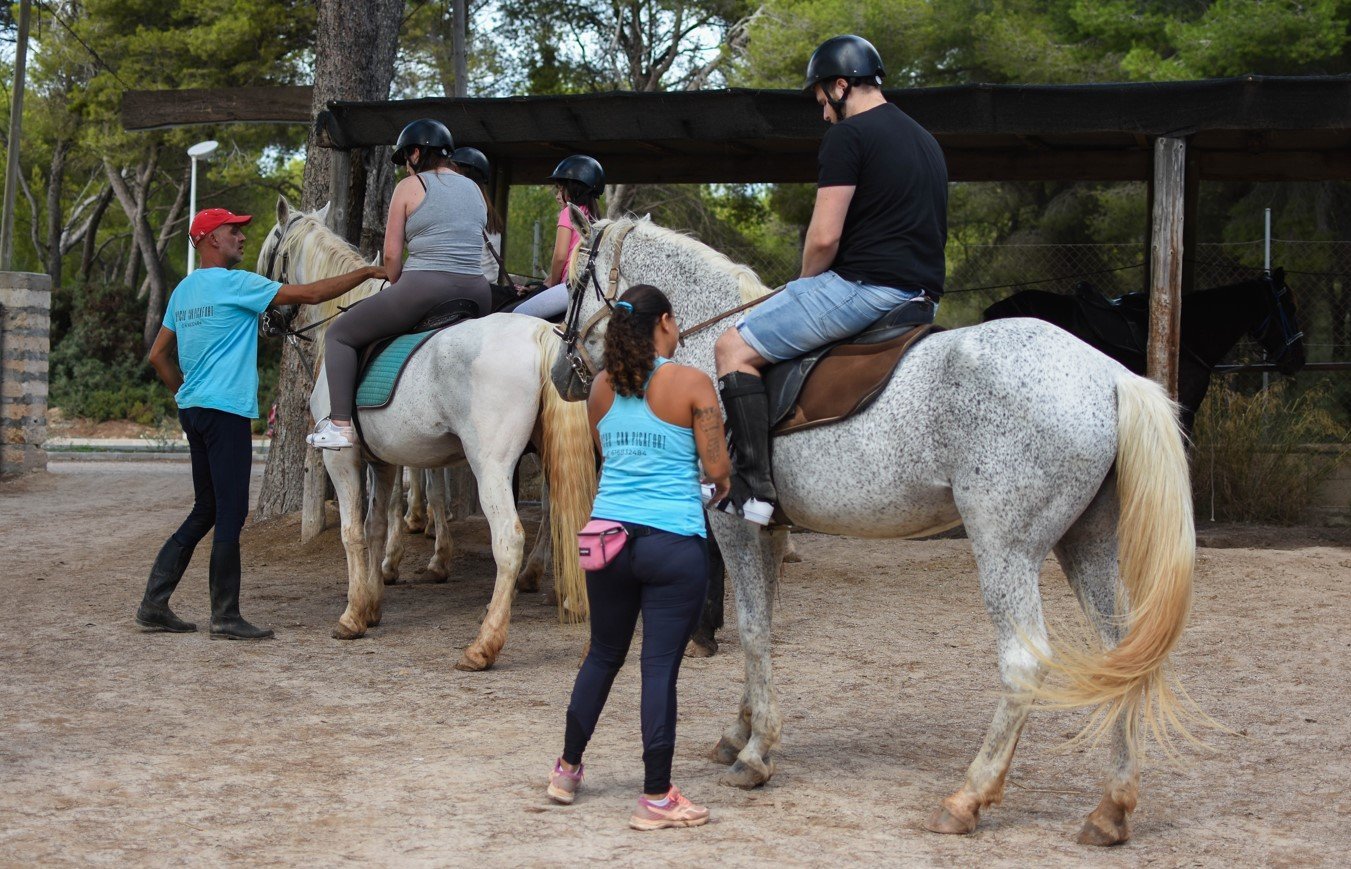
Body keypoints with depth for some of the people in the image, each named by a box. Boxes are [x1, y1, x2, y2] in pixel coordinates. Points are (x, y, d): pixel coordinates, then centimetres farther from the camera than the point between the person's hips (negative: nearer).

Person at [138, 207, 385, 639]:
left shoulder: (184, 290, 16)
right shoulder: (234, 284, -10)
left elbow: (159, 355, 21)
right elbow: (309, 294, -11)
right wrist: (367, 273, -4)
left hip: (192, 408, 9)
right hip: (225, 410, -9)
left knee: (205, 511, 14)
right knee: (230, 514, -4)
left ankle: (154, 603, 13)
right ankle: (225, 616, 0)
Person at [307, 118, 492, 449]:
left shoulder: (409, 186, 0)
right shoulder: (474, 189, 18)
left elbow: (391, 254, -2)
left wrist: (398, 287, 17)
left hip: (423, 288, -6)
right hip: (477, 297, 6)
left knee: (340, 334, 11)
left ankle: (341, 425, 1)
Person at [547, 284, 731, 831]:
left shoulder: (602, 388, 6)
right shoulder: (692, 383, -8)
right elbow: (718, 468, -8)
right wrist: (722, 481, 13)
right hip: (673, 544, -5)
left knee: (603, 656, 21)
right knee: (661, 667, 0)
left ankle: (567, 769, 32)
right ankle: (656, 798, 5)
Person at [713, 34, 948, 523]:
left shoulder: (847, 135, -8)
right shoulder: (924, 140, 22)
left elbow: (824, 237, -15)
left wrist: (805, 283, 6)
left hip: (865, 285, -10)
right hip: (923, 295, 10)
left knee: (735, 348, -5)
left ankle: (753, 488, -14)